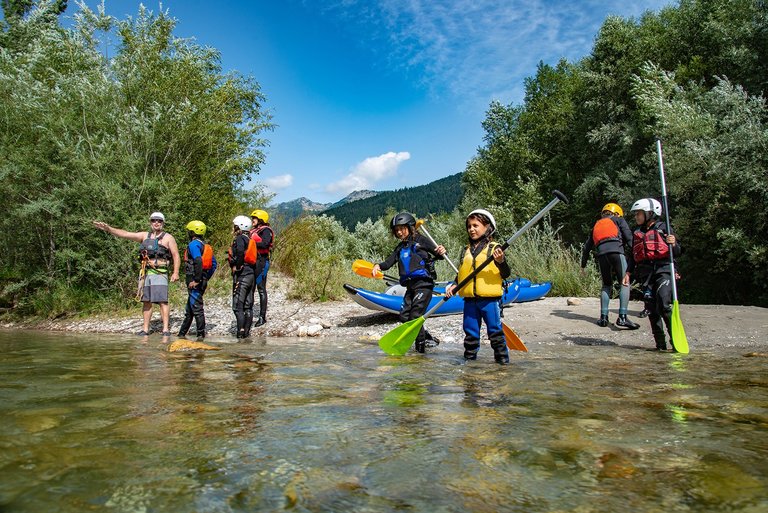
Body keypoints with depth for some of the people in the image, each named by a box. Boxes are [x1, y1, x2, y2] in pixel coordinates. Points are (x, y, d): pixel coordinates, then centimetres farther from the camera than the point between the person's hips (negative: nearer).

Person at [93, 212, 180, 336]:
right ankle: (145, 329, 14)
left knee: (162, 301, -11)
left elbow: (176, 255, -2)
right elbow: (124, 234, 15)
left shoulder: (168, 237, 4)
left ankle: (166, 329, -10)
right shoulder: (144, 236, 18)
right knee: (146, 301, 8)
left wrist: (175, 272, -12)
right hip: (146, 273, 5)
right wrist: (108, 228, 3)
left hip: (160, 273, -5)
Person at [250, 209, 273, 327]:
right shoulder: (254, 230, 20)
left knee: (261, 289, -5)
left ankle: (262, 316, -1)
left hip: (261, 261, -9)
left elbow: (265, 244, -23)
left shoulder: (266, 230, -6)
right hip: (252, 261, 9)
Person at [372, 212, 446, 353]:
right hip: (411, 287, 7)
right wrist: (378, 266, -9)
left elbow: (437, 254, -4)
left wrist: (440, 252, -27)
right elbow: (388, 263, 11)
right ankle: (428, 338, 18)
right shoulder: (400, 248, 19)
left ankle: (421, 346, 2)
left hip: (424, 284, -7)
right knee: (404, 317, 4)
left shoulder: (420, 240, 0)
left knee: (415, 316, -12)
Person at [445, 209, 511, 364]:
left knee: (495, 330, 2)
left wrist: (501, 261, -25)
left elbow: (506, 274, -6)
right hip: (470, 299, 5)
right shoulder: (466, 250, 13)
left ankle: (502, 359, 13)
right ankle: (469, 357, 25)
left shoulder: (494, 248, -3)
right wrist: (454, 286, 5)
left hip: (490, 298, -5)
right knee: (470, 331, 12)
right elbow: (461, 273, 21)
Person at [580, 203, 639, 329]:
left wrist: (583, 265, 38)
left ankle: (603, 317, 9)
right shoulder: (618, 220, 22)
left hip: (601, 254, 4)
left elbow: (586, 248, 32)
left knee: (607, 285, 17)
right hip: (616, 251, -4)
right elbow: (629, 237, 6)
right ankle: (622, 317, -15)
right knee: (624, 283, -2)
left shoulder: (596, 225, 33)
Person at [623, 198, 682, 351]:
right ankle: (660, 344, 7)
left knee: (664, 305, -20)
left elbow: (677, 253, 2)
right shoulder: (637, 233, 20)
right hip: (645, 274, 5)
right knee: (651, 309, 1)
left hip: (663, 270, -5)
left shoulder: (663, 228, 4)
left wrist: (673, 244, -19)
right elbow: (633, 256, 22)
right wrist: (628, 273, 12)